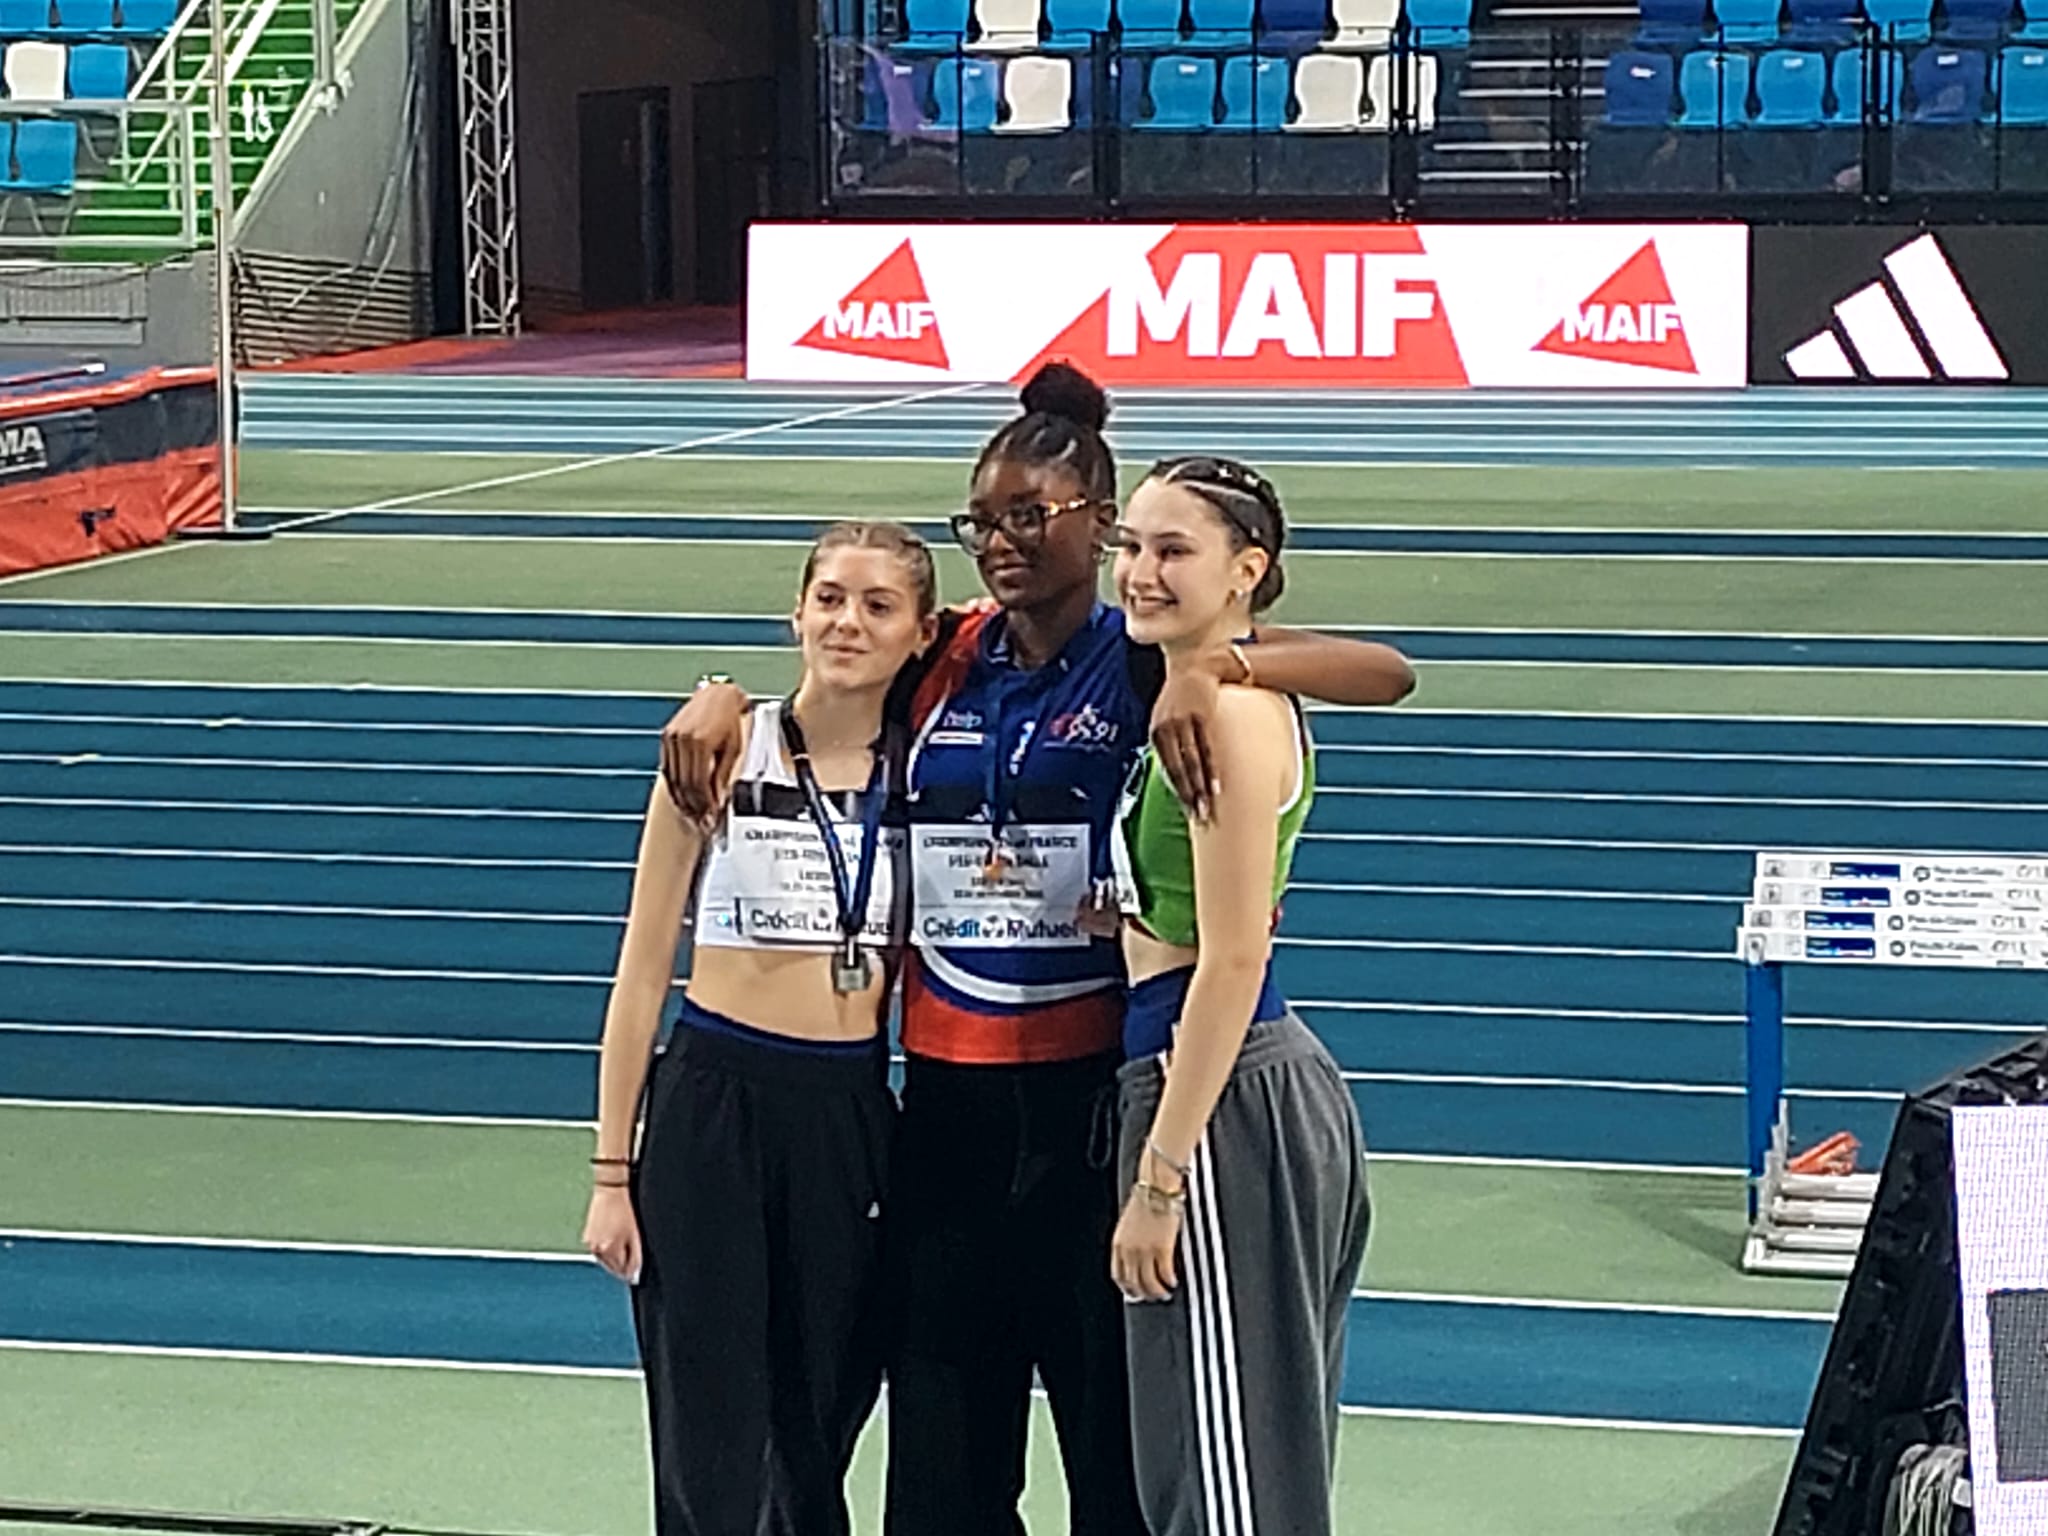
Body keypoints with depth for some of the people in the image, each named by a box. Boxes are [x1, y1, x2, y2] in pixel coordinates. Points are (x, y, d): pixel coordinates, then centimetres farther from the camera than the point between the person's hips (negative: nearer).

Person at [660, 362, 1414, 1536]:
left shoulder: (1144, 664, -6)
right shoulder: (944, 665, 7)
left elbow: (1387, 675, -16)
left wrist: (1213, 668, -32)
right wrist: (722, 696, -1)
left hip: (1089, 1083, -4)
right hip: (945, 1085, 4)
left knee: (1111, 1407, 6)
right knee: (942, 1435, 11)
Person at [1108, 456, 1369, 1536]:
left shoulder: (1230, 716, -16)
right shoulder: (1199, 700, 13)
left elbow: (1231, 963, -21)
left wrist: (1158, 1178, -21)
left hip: (1225, 1100, -10)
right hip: (1272, 1083, 10)